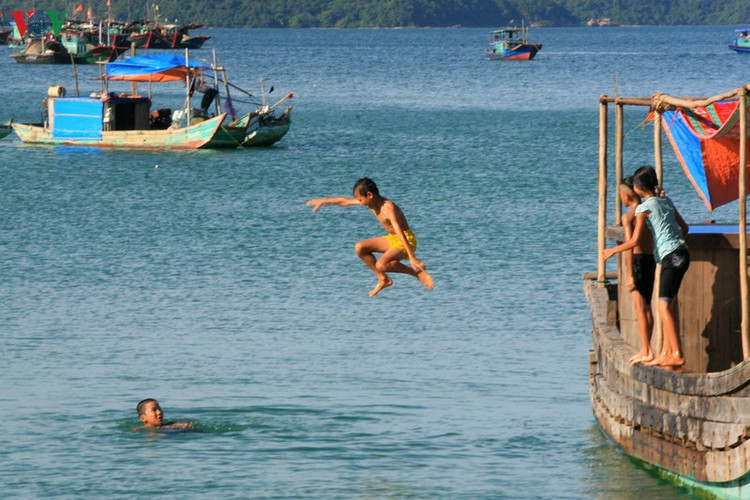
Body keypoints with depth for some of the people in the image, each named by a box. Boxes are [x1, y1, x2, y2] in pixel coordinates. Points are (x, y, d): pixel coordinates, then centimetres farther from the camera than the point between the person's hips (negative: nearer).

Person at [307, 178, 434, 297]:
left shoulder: (388, 208, -28)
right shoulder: (371, 201, -2)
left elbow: (400, 232, -38)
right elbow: (345, 201, 13)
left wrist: (412, 257, -46)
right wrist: (324, 201, 22)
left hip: (407, 240, -9)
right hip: (392, 239, 9)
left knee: (381, 265, -31)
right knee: (360, 248, 0)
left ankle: (418, 272, -16)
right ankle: (383, 279, 8)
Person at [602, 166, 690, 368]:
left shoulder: (644, 208, -7)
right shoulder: (666, 201, 15)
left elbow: (634, 241, -8)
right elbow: (684, 228, 22)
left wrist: (613, 250, 6)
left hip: (671, 257, -8)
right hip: (681, 253, 8)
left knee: (664, 306, -11)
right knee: (666, 305, 11)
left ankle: (677, 355, -17)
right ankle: (665, 353, 10)